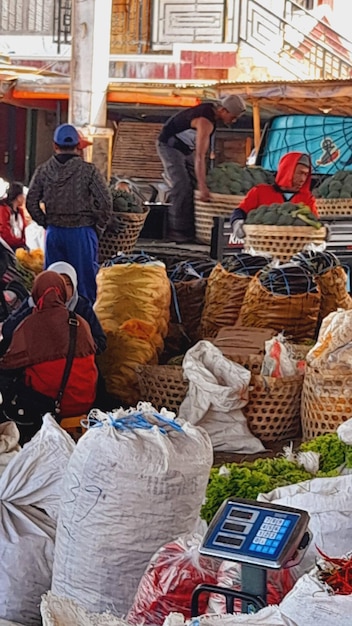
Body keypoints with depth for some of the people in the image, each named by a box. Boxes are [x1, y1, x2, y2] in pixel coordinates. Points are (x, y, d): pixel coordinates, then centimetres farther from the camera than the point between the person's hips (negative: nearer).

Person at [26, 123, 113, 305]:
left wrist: (46, 223, 12)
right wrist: (99, 227, 1)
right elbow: (105, 201, -12)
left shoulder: (43, 171, 1)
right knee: (85, 280, 4)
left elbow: (31, 203, 3)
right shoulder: (88, 170, -9)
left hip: (54, 233, 3)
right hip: (82, 233, -3)